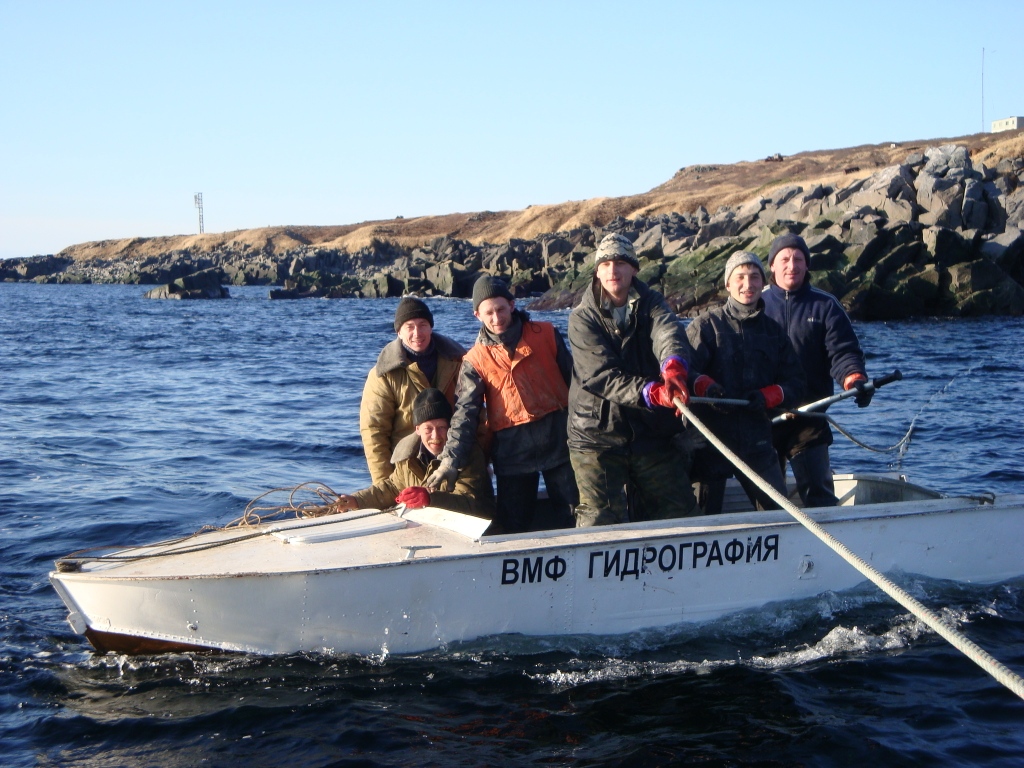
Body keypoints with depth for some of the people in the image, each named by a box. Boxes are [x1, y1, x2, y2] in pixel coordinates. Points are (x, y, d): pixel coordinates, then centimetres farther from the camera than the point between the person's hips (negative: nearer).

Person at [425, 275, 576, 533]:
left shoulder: (546, 335, 2)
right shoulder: (476, 359, -1)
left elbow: (572, 379, 8)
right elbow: (465, 412, -7)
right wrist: (450, 461, -19)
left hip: (558, 442, 0)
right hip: (511, 451, 0)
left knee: (574, 520, 4)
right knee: (514, 527, 5)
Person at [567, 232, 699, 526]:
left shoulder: (650, 304, 5)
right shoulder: (582, 318, -3)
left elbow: (669, 332, -19)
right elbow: (602, 375, -18)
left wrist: (673, 368, -44)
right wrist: (652, 392, -35)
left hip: (652, 433, 3)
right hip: (597, 434, -3)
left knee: (679, 511, 8)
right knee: (600, 522, -7)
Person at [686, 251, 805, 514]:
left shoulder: (774, 331, 14)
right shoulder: (707, 324, 1)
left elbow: (796, 382, 8)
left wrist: (768, 396, -13)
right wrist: (705, 386, -35)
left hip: (757, 441, 4)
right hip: (710, 438, -3)